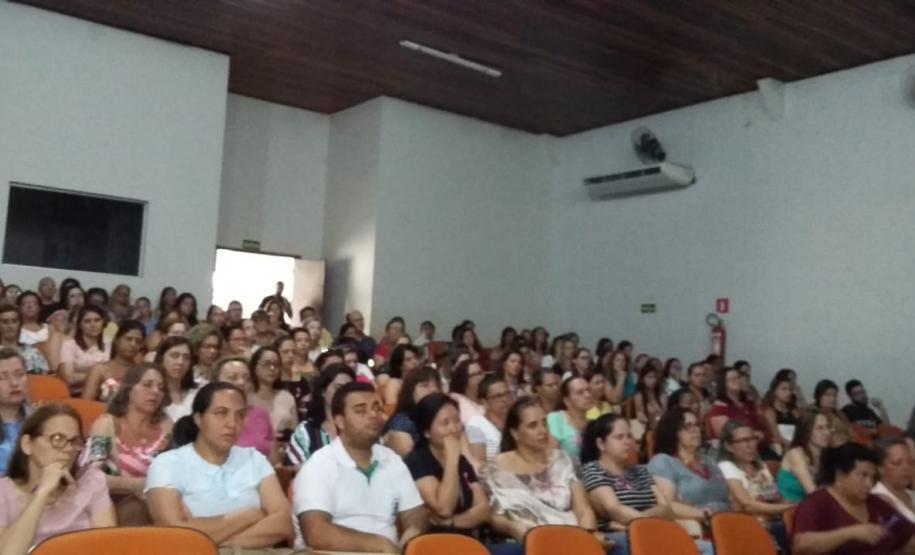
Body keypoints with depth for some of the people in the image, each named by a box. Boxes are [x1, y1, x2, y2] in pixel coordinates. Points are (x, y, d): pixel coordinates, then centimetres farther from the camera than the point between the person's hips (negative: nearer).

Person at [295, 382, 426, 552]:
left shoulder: (392, 460, 10)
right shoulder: (318, 466, -8)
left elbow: (414, 514, 12)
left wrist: (412, 534, -10)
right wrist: (379, 544, -17)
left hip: (389, 550, 6)